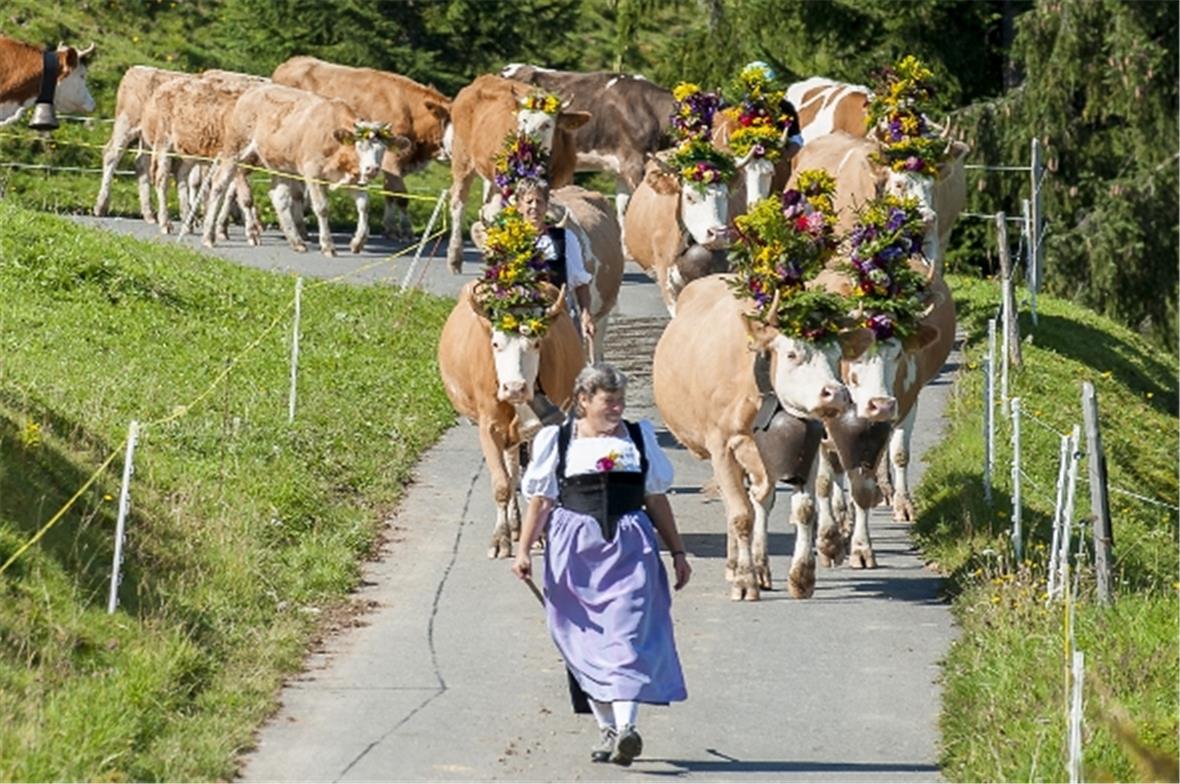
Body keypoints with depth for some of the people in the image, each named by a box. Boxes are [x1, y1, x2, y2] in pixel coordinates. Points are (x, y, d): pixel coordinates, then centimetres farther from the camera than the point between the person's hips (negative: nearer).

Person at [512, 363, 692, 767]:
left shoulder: (639, 437, 13)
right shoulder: (557, 441, 6)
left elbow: (657, 500, 17)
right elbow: (540, 501, 7)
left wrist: (678, 552, 17)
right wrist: (523, 549, -3)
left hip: (630, 549, 0)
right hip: (575, 551, 0)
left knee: (627, 636, -14)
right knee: (587, 641, 2)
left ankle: (626, 726, -24)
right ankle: (606, 728, 11)